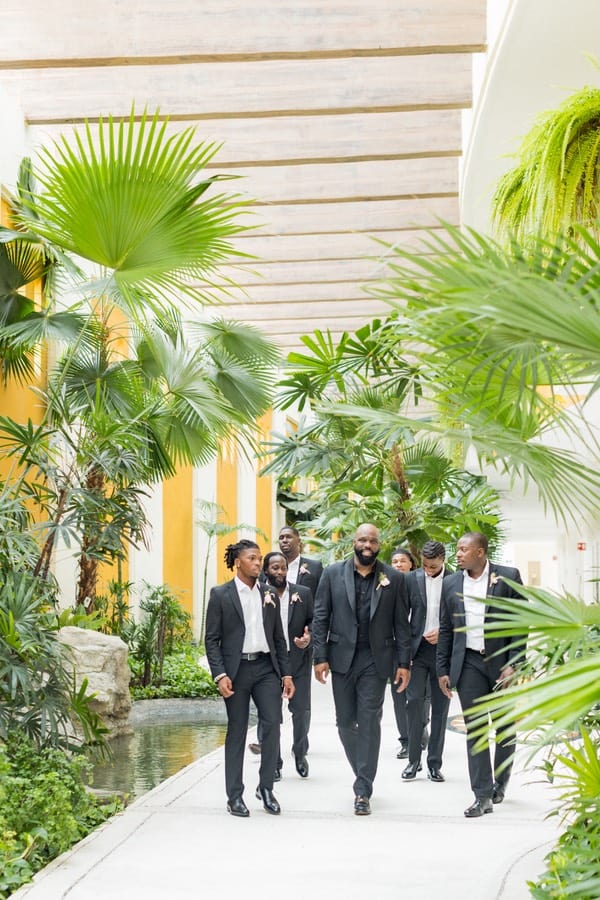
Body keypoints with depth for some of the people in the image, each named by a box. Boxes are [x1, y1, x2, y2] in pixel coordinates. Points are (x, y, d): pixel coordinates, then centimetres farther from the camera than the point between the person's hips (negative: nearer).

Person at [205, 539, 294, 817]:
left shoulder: (269, 596, 12)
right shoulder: (220, 595, 0)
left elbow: (279, 638, 15)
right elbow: (212, 639, -3)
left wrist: (286, 674, 8)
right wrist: (220, 675, -12)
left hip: (266, 667, 3)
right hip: (237, 669, -3)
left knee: (272, 723, -7)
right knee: (237, 732, 2)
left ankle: (266, 787, 9)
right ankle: (235, 796, 10)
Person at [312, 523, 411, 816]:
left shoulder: (393, 578, 3)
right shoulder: (333, 574, 3)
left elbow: (401, 624, 3)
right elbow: (320, 618, 3)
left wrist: (404, 663, -1)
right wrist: (320, 657, -5)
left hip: (376, 660, -1)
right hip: (342, 658, 2)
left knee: (369, 723, -4)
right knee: (346, 722, 7)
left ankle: (363, 790, 1)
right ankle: (363, 774, 27)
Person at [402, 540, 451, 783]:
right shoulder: (412, 579, 2)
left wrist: (443, 632, -12)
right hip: (418, 648, 0)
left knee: (440, 706, 4)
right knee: (414, 701, -6)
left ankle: (434, 764, 11)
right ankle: (414, 760, 3)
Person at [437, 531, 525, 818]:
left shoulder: (508, 577, -3)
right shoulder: (451, 583, 7)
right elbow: (446, 629, 11)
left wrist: (513, 664, -11)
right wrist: (443, 670, 6)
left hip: (501, 661, -2)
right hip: (469, 663, 2)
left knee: (505, 728, 10)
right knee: (474, 729, -3)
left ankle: (500, 782, 31)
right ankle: (483, 796, -2)